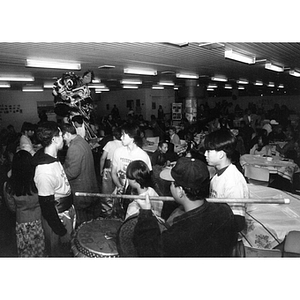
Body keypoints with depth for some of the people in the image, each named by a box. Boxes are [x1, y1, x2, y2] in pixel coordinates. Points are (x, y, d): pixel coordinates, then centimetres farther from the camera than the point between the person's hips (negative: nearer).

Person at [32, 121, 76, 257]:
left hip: (67, 212, 9)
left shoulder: (54, 159, -1)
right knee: (59, 253, 15)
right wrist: (61, 231, -17)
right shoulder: (44, 171, -31)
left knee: (67, 250, 27)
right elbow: (47, 207, -26)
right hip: (57, 219, -8)